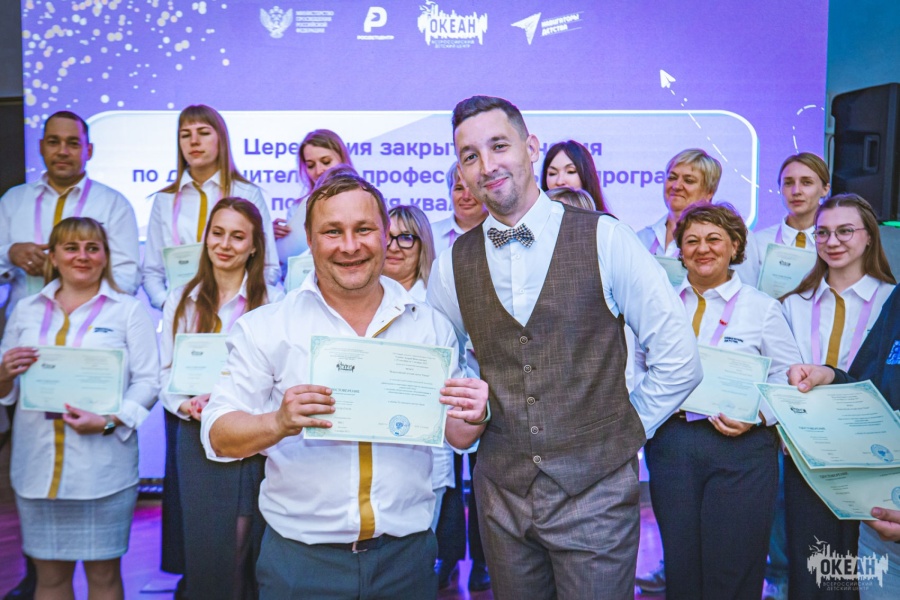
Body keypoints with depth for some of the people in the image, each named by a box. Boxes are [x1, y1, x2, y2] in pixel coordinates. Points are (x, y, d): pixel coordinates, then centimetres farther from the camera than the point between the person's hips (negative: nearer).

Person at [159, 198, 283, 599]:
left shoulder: (273, 302, -3)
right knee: (204, 549, 8)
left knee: (249, 551, 7)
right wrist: (188, 406, -11)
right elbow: (166, 377, 8)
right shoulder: (181, 301, 8)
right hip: (198, 439, 2)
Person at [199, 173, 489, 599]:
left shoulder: (430, 326, 2)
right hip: (300, 559, -2)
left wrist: (474, 416, -16)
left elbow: (457, 437, 7)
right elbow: (218, 435, -8)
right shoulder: (264, 328, -5)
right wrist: (278, 424, -27)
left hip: (406, 555, 2)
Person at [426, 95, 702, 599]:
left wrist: (623, 433, -1)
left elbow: (679, 361, -4)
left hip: (596, 489, -3)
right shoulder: (453, 264, 0)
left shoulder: (605, 240, -9)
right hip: (501, 490, 3)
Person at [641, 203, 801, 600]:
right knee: (679, 567, 11)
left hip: (740, 449, -2)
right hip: (670, 444, 2)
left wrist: (757, 416, -15)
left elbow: (791, 380, 1)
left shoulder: (762, 308, 3)